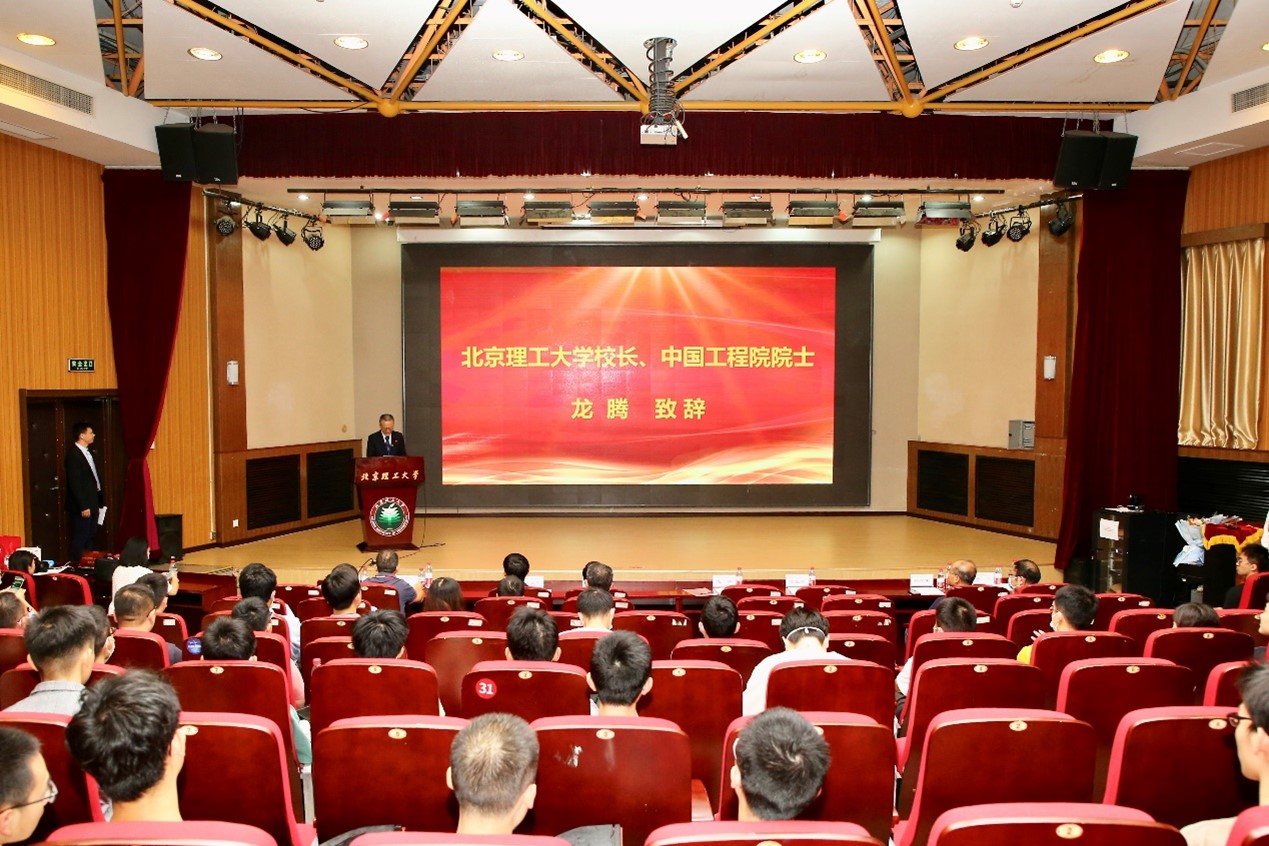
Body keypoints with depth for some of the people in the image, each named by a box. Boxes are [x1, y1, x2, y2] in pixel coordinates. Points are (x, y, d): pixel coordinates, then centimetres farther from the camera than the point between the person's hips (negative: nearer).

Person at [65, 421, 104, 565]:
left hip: (93, 503, 9)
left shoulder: (87, 453, 13)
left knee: (90, 537, 13)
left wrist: (99, 502, 12)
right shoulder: (73, 454, -15)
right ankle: (77, 566, 3)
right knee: (80, 539, -3)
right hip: (83, 506, -9)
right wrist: (83, 507, -20)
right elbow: (75, 483, -19)